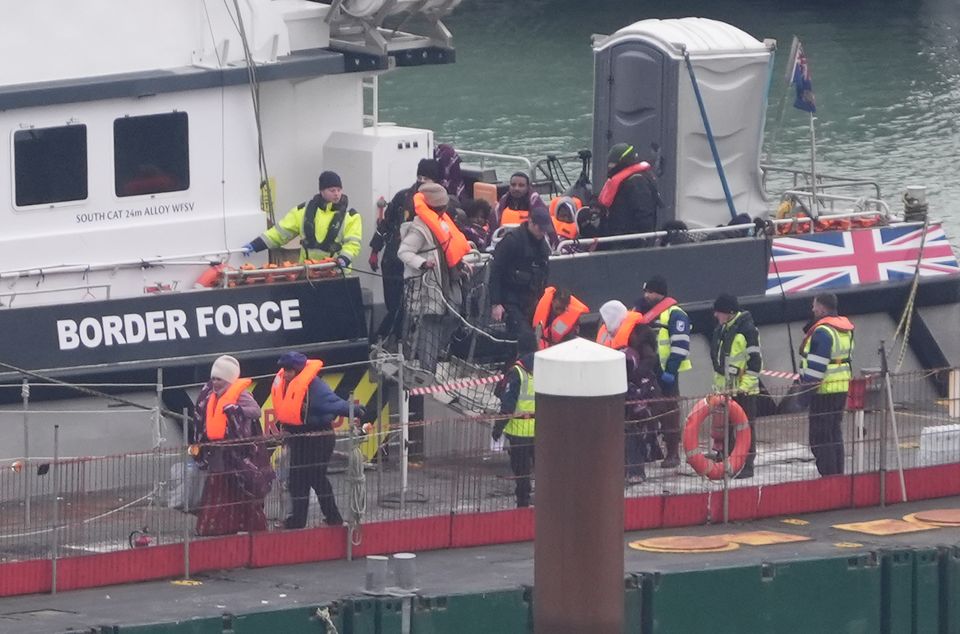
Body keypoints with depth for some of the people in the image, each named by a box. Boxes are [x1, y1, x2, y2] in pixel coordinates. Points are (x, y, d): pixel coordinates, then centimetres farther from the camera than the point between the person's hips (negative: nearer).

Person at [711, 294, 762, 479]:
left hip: (743, 389, -8)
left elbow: (755, 361, -15)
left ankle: (747, 465, 3)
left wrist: (744, 385, -17)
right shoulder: (720, 330, 12)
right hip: (724, 388, 8)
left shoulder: (747, 330, -14)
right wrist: (716, 385, 20)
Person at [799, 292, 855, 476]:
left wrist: (808, 385, -17)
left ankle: (828, 475, -8)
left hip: (824, 390, -10)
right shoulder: (845, 328, 13)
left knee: (820, 436, -6)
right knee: (834, 432, 18)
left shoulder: (822, 332, -18)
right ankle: (838, 474, 22)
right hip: (842, 388, 10)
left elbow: (816, 365, -22)